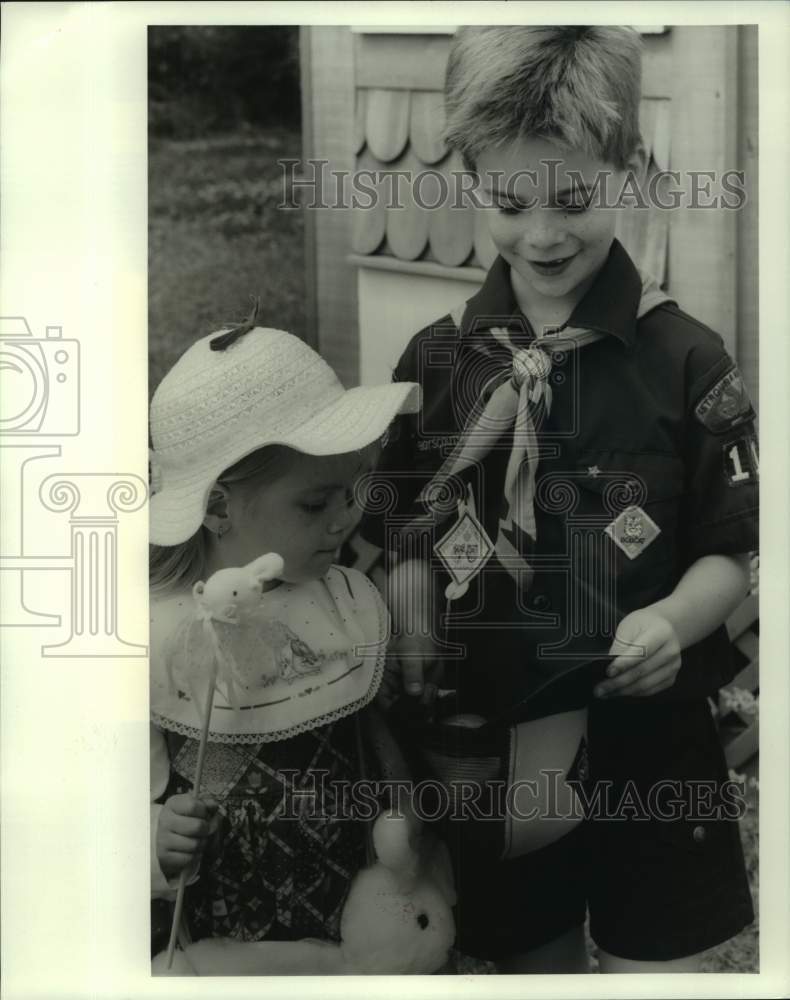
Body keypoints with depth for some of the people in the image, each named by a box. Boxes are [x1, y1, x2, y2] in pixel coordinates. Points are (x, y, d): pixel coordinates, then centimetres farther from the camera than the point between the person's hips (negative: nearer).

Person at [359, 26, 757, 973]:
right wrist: (418, 669, -9)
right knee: (532, 958, 17)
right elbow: (409, 545, 5)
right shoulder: (437, 359, -2)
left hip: (646, 743, -2)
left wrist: (674, 620, -23)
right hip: (494, 748, 2)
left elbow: (729, 552, -5)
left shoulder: (684, 358, -9)